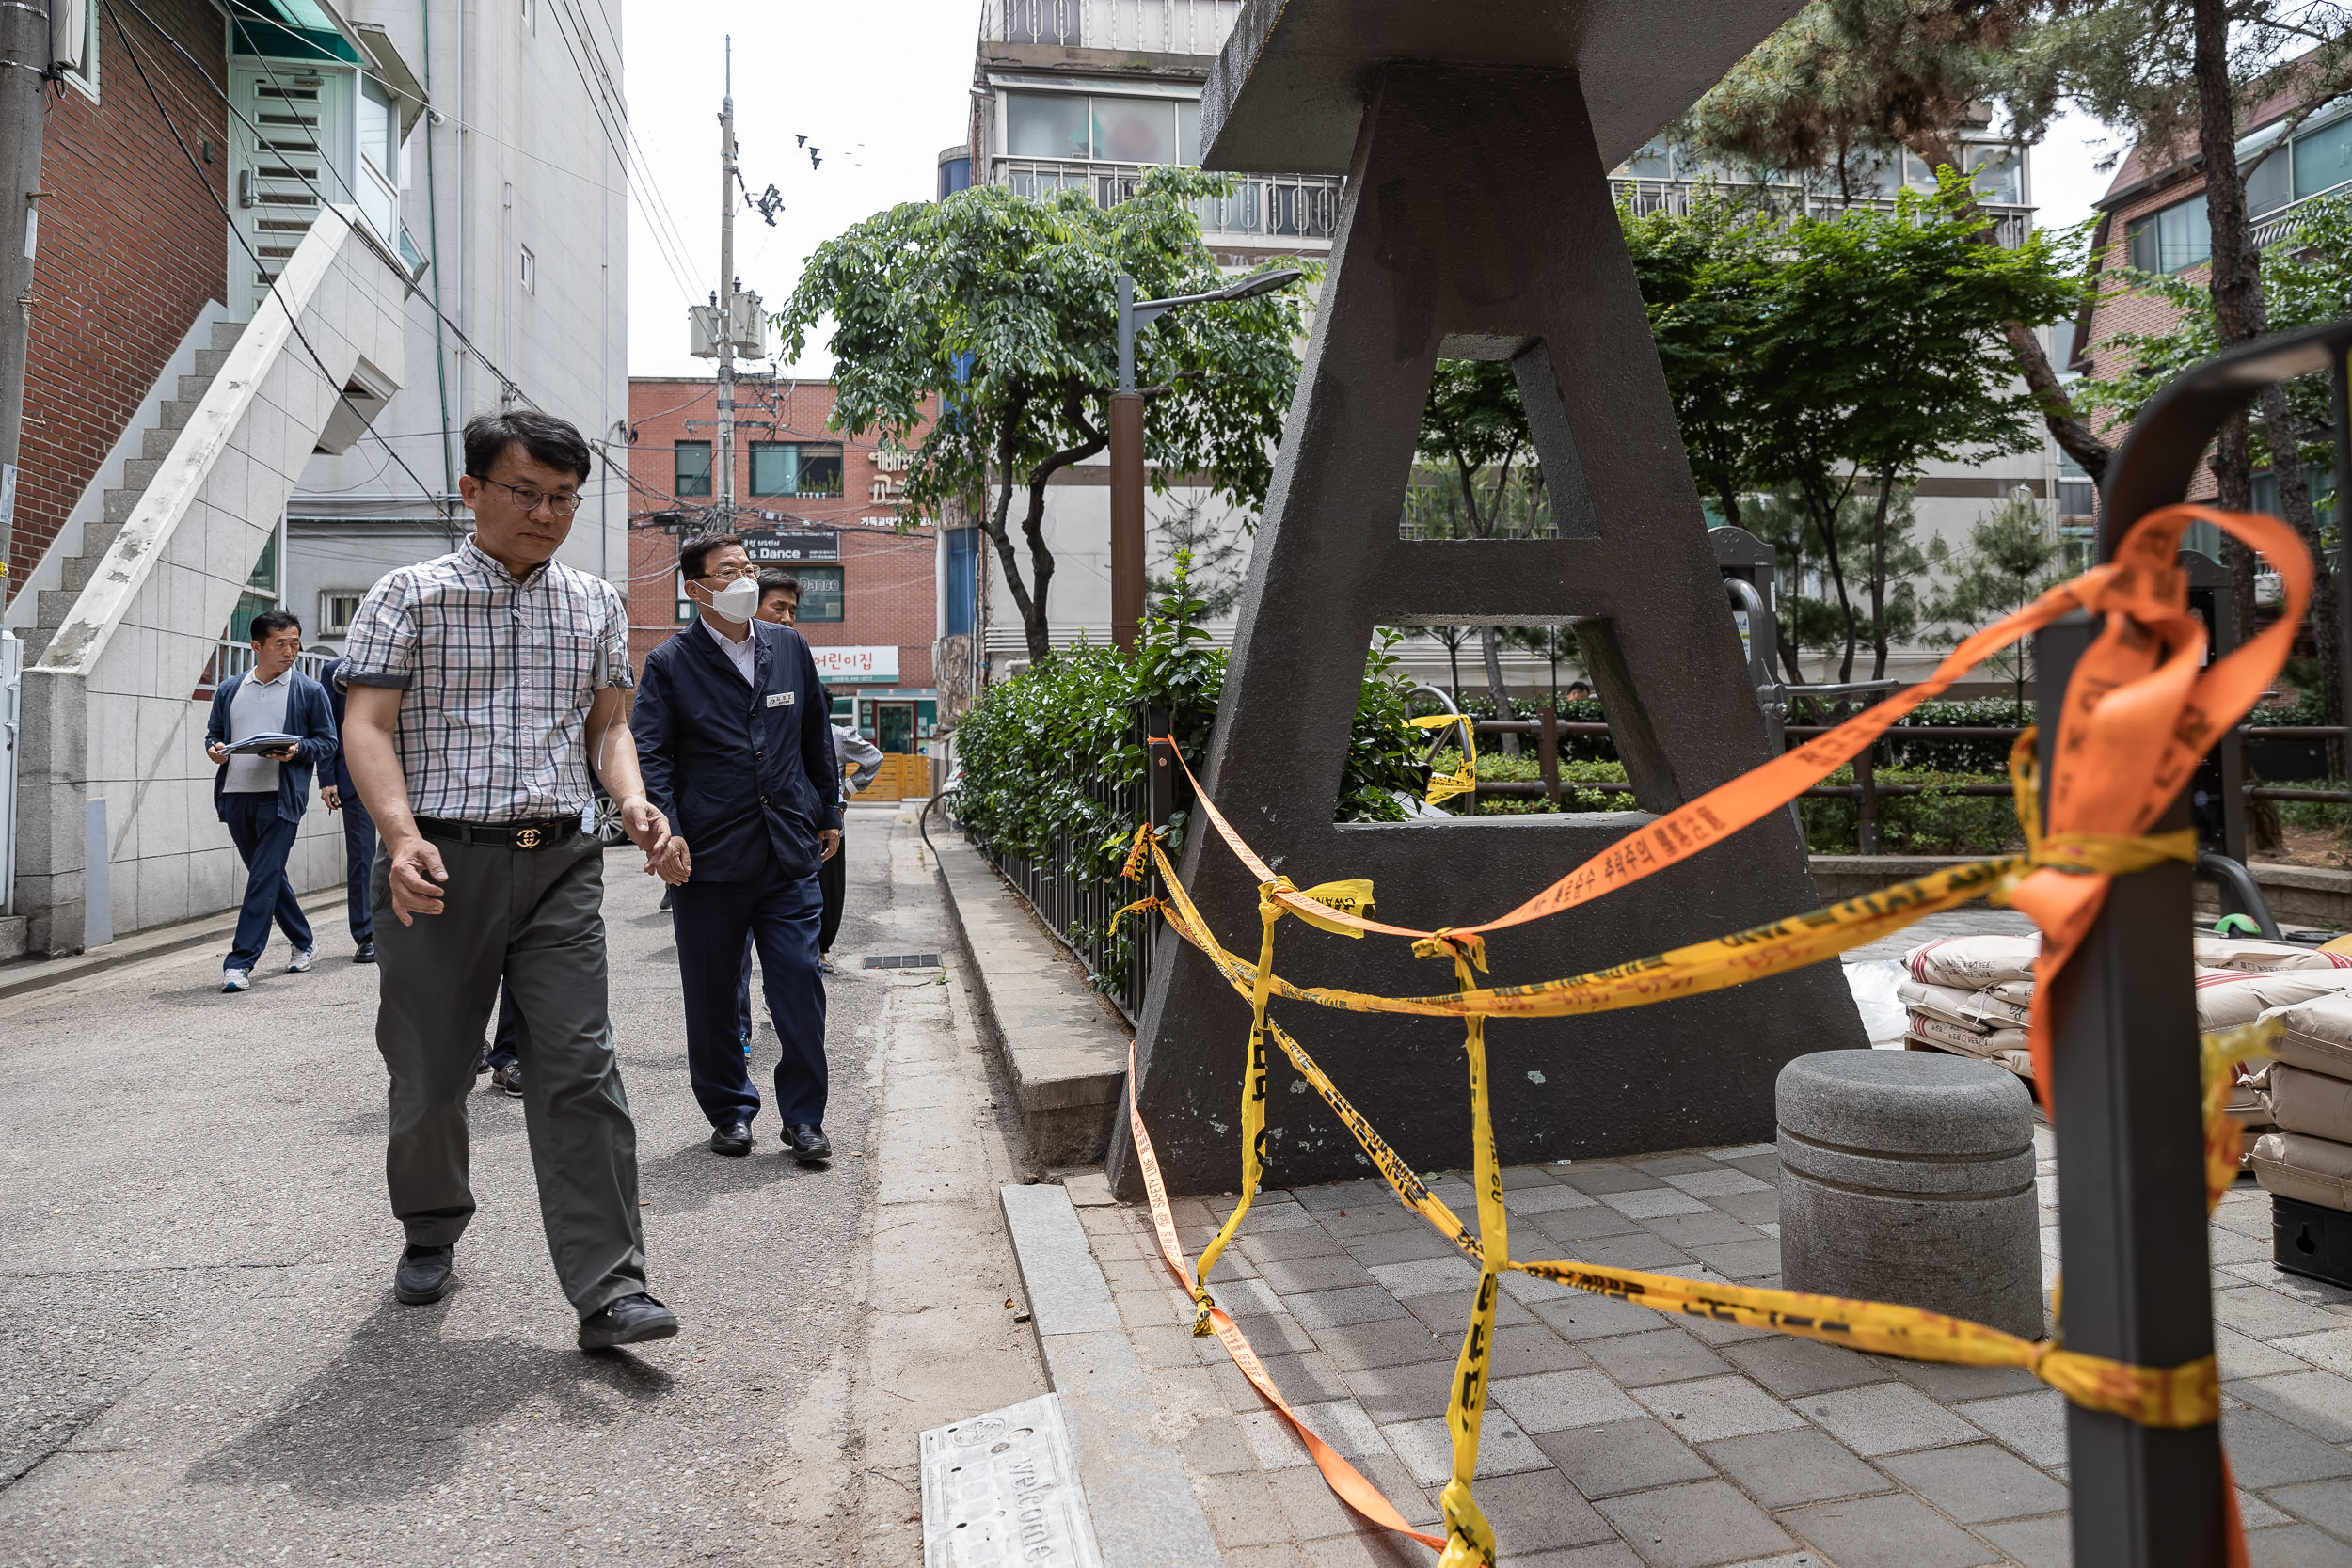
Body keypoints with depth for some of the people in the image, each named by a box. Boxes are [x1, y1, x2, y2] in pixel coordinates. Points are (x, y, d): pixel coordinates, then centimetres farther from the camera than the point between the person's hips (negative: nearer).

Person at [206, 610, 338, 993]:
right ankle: (303, 943, 29)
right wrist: (213, 749, -2)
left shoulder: (310, 691, 4)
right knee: (267, 875, 13)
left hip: (280, 797, -5)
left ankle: (240, 962, -7)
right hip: (235, 793, 5)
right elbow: (213, 732, 20)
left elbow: (327, 744, 3)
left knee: (265, 877, -10)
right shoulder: (229, 690, 13)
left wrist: (298, 750, -16)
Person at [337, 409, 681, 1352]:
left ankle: (608, 1290, -5)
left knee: (579, 1068, -7)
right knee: (429, 1072, 11)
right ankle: (432, 1230, 38)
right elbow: (368, 725, -3)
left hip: (559, 861, 2)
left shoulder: (596, 604, 13)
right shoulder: (411, 594, 3)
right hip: (441, 862, -1)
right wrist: (402, 835, -20)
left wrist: (632, 800, -4)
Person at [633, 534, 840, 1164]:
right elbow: (650, 754, -3)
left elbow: (817, 738, 18)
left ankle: (803, 1118, 13)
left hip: (790, 853, 2)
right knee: (712, 995, 9)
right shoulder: (669, 663, 1)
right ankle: (730, 1111, 27)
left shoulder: (790, 648, 11)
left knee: (799, 986, 0)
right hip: (707, 858, -2)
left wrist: (829, 813, 19)